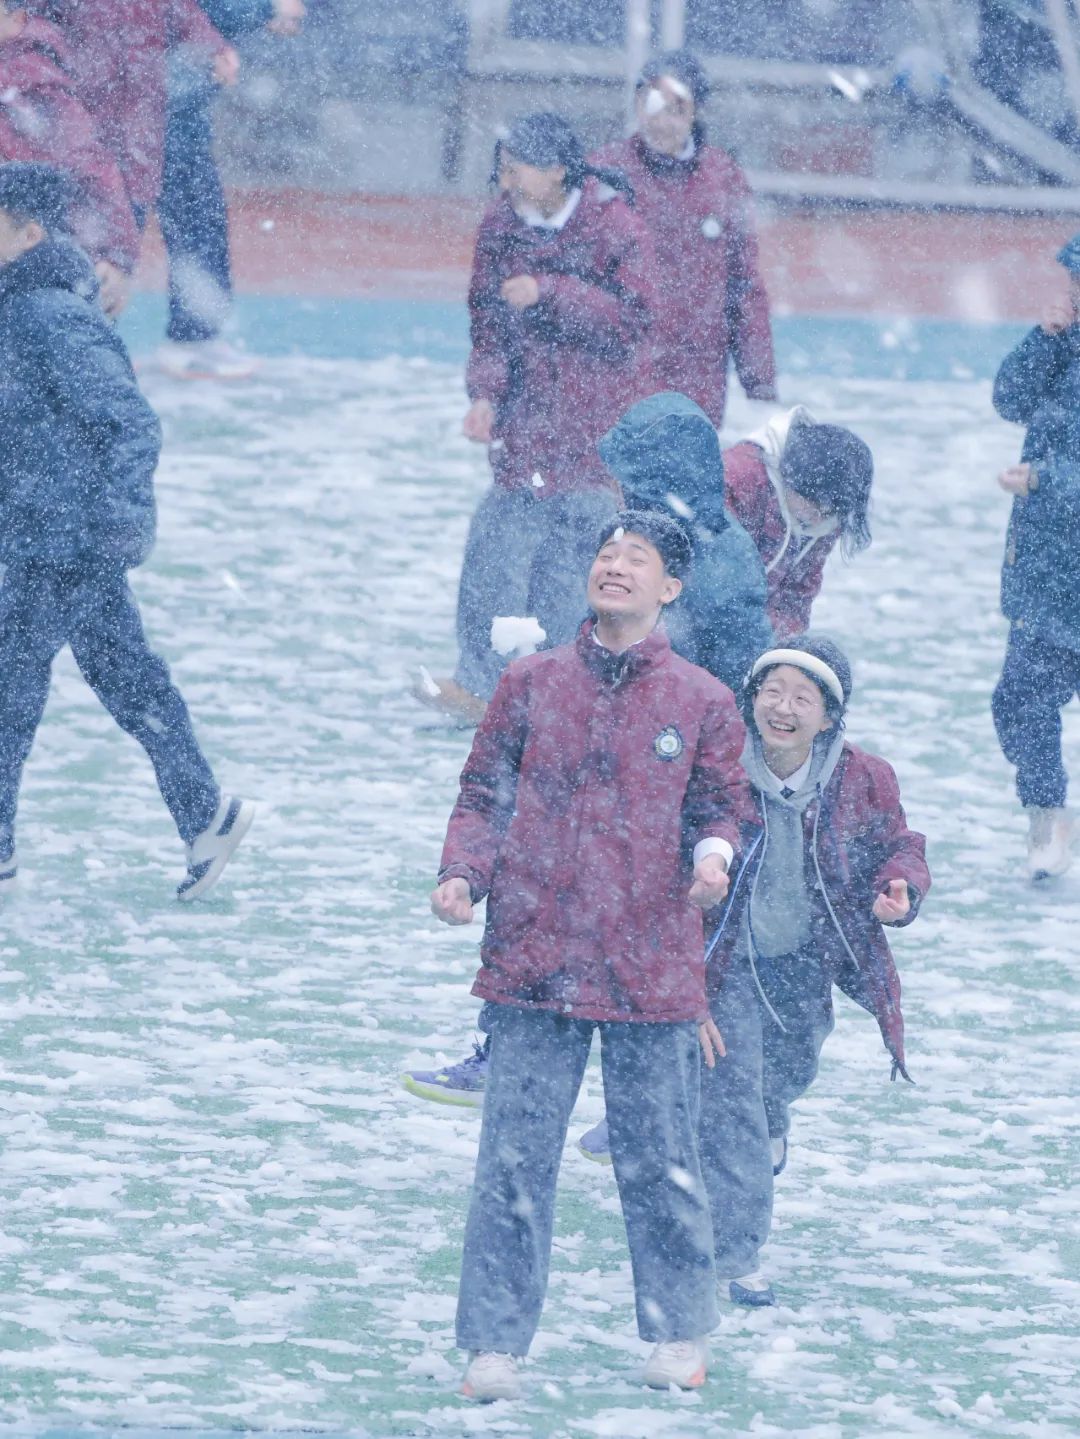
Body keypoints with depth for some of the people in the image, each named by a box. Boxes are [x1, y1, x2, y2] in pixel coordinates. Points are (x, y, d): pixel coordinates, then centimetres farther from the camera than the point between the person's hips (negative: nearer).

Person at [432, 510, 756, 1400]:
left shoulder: (702, 703, 4)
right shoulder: (532, 685, 7)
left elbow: (721, 805, 9)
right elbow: (486, 796, 9)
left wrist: (714, 854, -14)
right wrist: (462, 874, -8)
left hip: (650, 970, -1)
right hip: (535, 959, 1)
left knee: (658, 1158, 7)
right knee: (515, 1159, 0)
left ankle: (678, 1334, 21)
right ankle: (495, 1344, 6)